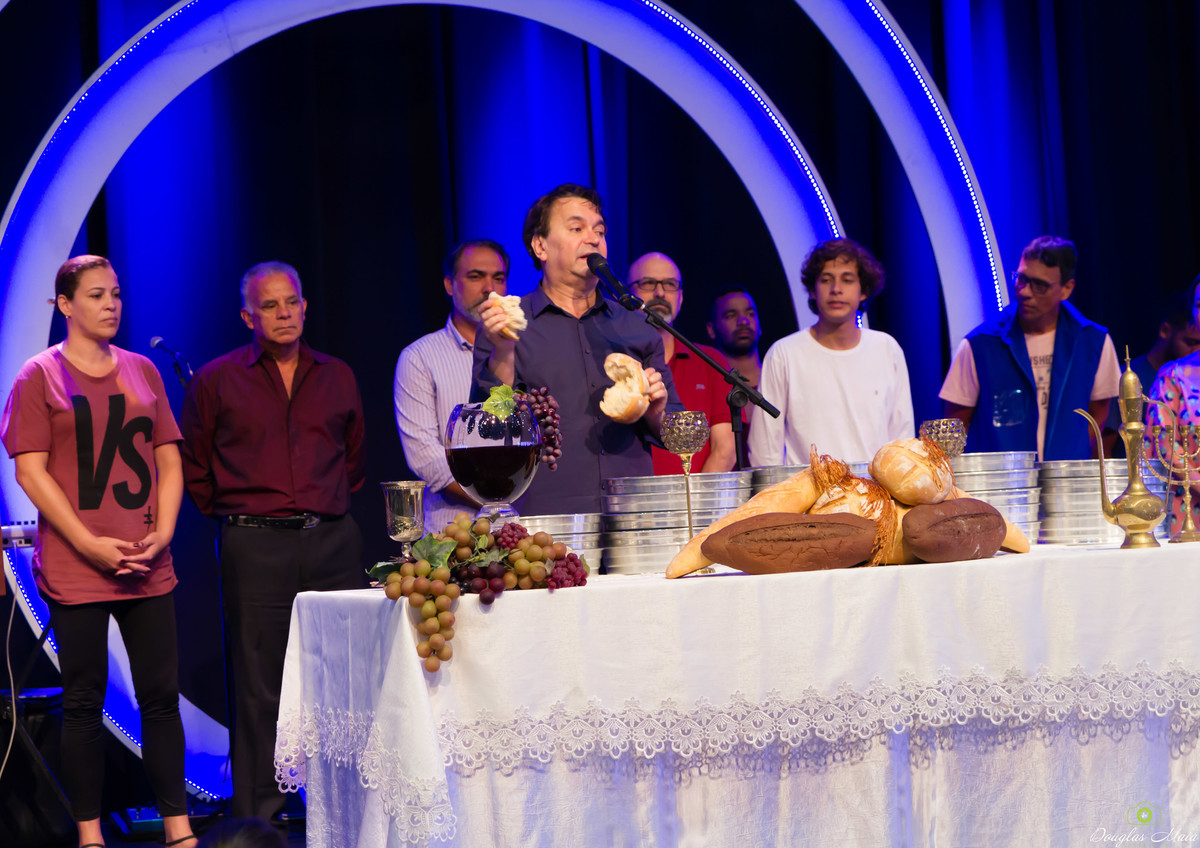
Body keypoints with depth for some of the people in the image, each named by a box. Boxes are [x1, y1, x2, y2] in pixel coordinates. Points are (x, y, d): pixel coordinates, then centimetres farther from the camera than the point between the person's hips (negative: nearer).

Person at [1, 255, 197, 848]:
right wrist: (90, 545, -13)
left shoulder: (142, 371, 13)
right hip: (74, 569, -3)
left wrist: (163, 533, -1)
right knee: (84, 701, 2)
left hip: (147, 567, 4)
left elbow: (169, 461, 14)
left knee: (161, 694, 3)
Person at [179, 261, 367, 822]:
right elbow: (194, 466, 11)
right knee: (259, 686, -2)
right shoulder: (217, 380, 4)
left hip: (333, 540, 3)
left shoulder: (337, 377, 13)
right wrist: (236, 515, 8)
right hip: (255, 549, -3)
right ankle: (257, 816, 5)